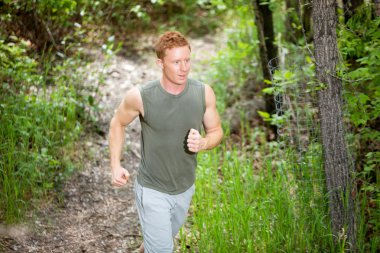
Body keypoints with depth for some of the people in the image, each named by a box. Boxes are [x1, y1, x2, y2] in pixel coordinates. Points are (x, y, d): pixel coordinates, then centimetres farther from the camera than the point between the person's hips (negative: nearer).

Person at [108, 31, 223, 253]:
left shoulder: (204, 93, -14)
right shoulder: (140, 96, -21)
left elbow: (216, 131, 0)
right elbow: (118, 123, -2)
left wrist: (203, 143, -22)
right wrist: (116, 165, -10)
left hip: (185, 189, 4)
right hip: (152, 191, -4)